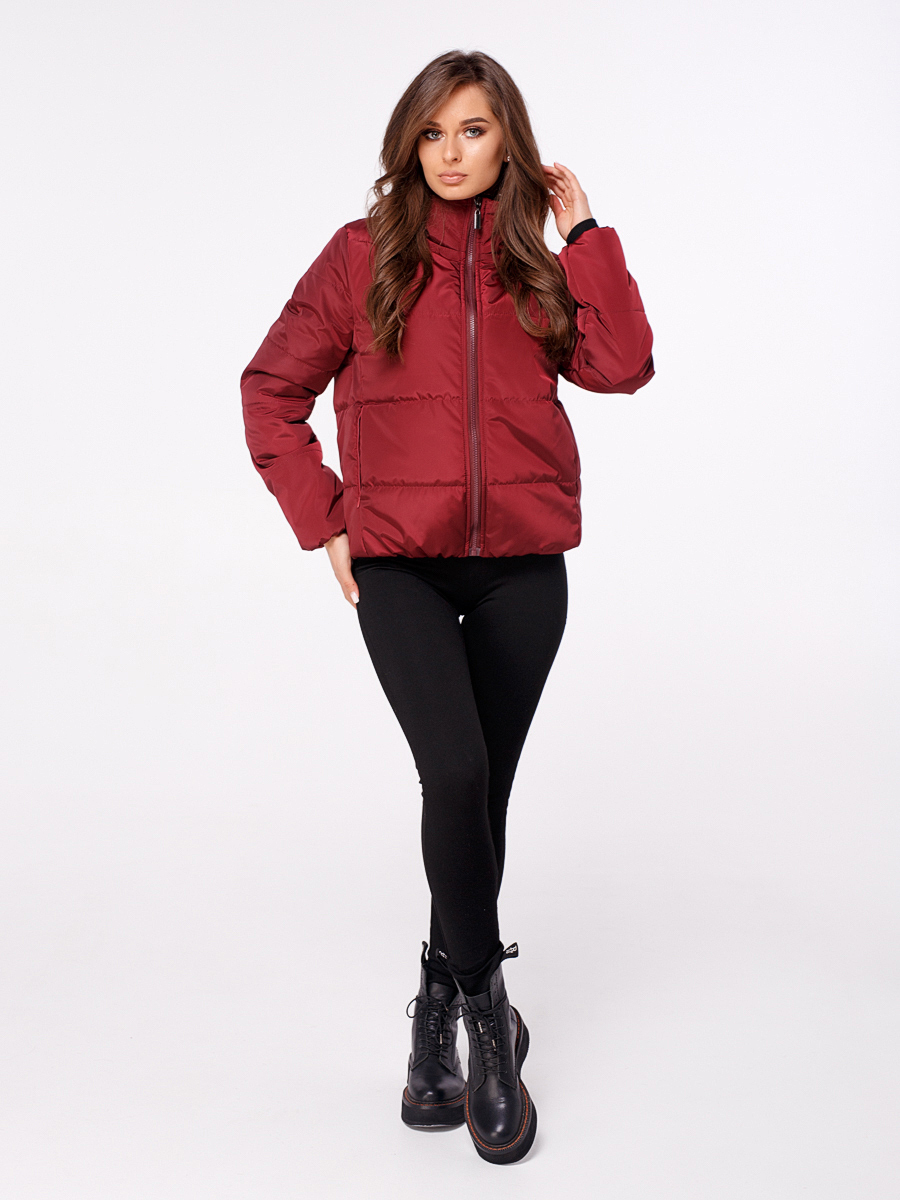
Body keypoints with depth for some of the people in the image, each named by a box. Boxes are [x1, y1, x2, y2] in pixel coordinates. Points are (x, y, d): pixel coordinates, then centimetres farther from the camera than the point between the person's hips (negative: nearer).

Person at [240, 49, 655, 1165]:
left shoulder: (543, 261, 9)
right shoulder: (364, 253, 3)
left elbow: (622, 366, -7)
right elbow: (271, 390, 6)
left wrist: (582, 232, -4)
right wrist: (324, 519, -1)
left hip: (523, 568, 3)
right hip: (400, 566, -2)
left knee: (483, 790, 8)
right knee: (455, 774, -19)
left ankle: (439, 1010, 28)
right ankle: (488, 1006, 3)